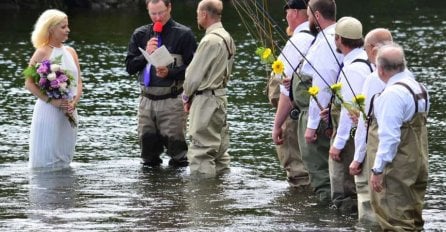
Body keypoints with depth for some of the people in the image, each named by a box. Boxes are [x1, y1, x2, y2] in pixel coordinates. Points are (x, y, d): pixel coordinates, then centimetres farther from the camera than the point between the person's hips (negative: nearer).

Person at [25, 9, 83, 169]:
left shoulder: (71, 52, 11)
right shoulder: (42, 52, -7)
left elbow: (78, 81, 12)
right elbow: (29, 83, -11)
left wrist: (75, 101, -7)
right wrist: (51, 100, -18)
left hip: (69, 112, 6)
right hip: (48, 112, -6)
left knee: (64, 158, 10)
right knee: (47, 158, -3)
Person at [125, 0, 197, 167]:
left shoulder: (183, 35, -2)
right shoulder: (140, 35, 12)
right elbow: (129, 67, 8)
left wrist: (170, 72, -20)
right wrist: (146, 54, -8)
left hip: (172, 101, -5)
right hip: (147, 100, 5)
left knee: (175, 146, -6)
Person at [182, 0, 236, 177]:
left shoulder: (210, 40, -18)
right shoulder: (227, 38, 12)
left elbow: (195, 72, -14)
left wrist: (187, 96, 3)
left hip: (206, 99, -10)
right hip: (221, 95, 10)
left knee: (201, 151, -8)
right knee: (219, 148, 13)